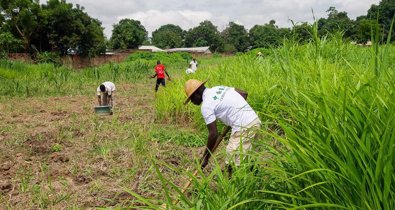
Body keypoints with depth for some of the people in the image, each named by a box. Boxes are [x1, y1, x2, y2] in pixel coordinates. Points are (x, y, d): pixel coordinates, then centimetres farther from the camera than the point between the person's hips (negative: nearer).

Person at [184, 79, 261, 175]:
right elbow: (244, 93, 16)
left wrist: (205, 157, -1)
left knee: (233, 165, -1)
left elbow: (213, 134, -11)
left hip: (243, 127, -9)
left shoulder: (206, 105, -8)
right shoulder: (219, 88, 14)